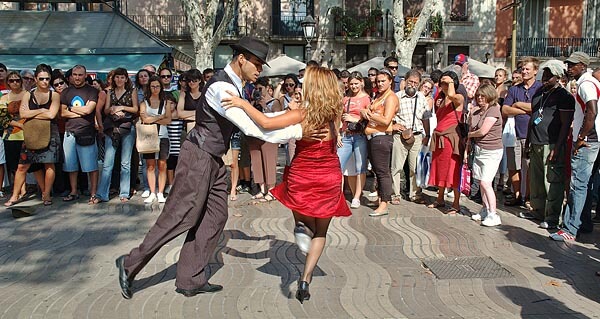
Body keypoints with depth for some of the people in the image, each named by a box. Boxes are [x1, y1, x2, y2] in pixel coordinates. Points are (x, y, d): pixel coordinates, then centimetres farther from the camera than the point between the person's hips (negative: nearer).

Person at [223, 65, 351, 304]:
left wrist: (243, 104, -19)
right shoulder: (334, 115, -5)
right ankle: (305, 280, 4)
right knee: (320, 233, 17)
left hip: (302, 178, -2)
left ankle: (301, 226, -4)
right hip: (330, 179, 3)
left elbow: (266, 124, -29)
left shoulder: (302, 114, -18)